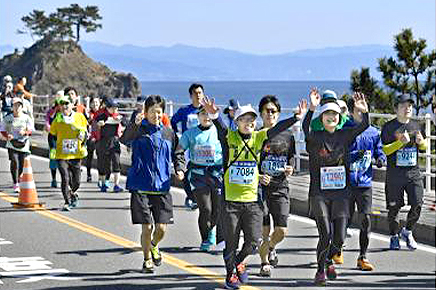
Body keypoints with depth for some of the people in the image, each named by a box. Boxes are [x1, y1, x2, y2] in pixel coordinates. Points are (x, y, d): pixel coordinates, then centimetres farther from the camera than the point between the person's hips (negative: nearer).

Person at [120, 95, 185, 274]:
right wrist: (135, 124, -41)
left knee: (161, 227, -1)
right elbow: (124, 139, -24)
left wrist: (179, 169, 4)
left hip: (162, 187, 3)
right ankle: (147, 259, 18)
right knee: (147, 227, -3)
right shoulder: (139, 130, -2)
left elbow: (177, 154, 23)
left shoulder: (168, 133, 9)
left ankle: (153, 246, 33)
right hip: (141, 187, -3)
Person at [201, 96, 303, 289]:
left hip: (252, 199, 2)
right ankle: (230, 274, 29)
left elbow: (277, 128, -8)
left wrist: (296, 118, -24)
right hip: (230, 200, -2)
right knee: (231, 242, 6)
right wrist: (214, 115, -46)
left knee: (254, 241, -2)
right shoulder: (229, 137, -4)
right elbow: (220, 127, -24)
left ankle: (239, 262, 29)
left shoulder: (259, 137, 4)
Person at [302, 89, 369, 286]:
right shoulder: (315, 137, -1)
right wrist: (311, 109, -39)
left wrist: (364, 111, -25)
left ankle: (328, 260, 30)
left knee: (340, 237, 1)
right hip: (319, 193, -3)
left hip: (340, 193, 3)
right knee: (325, 235, -10)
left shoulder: (344, 135, 8)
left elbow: (364, 126, -5)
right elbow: (305, 129, -24)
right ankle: (321, 270, 9)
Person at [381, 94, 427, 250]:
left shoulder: (416, 125, 10)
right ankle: (394, 236, 23)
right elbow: (383, 150, -9)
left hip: (413, 173, 3)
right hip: (394, 174, -3)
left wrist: (421, 141, -5)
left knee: (417, 205, -6)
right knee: (394, 208, 4)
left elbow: (424, 146, 19)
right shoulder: (389, 127, -4)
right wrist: (401, 142, -22)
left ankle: (407, 231, 18)